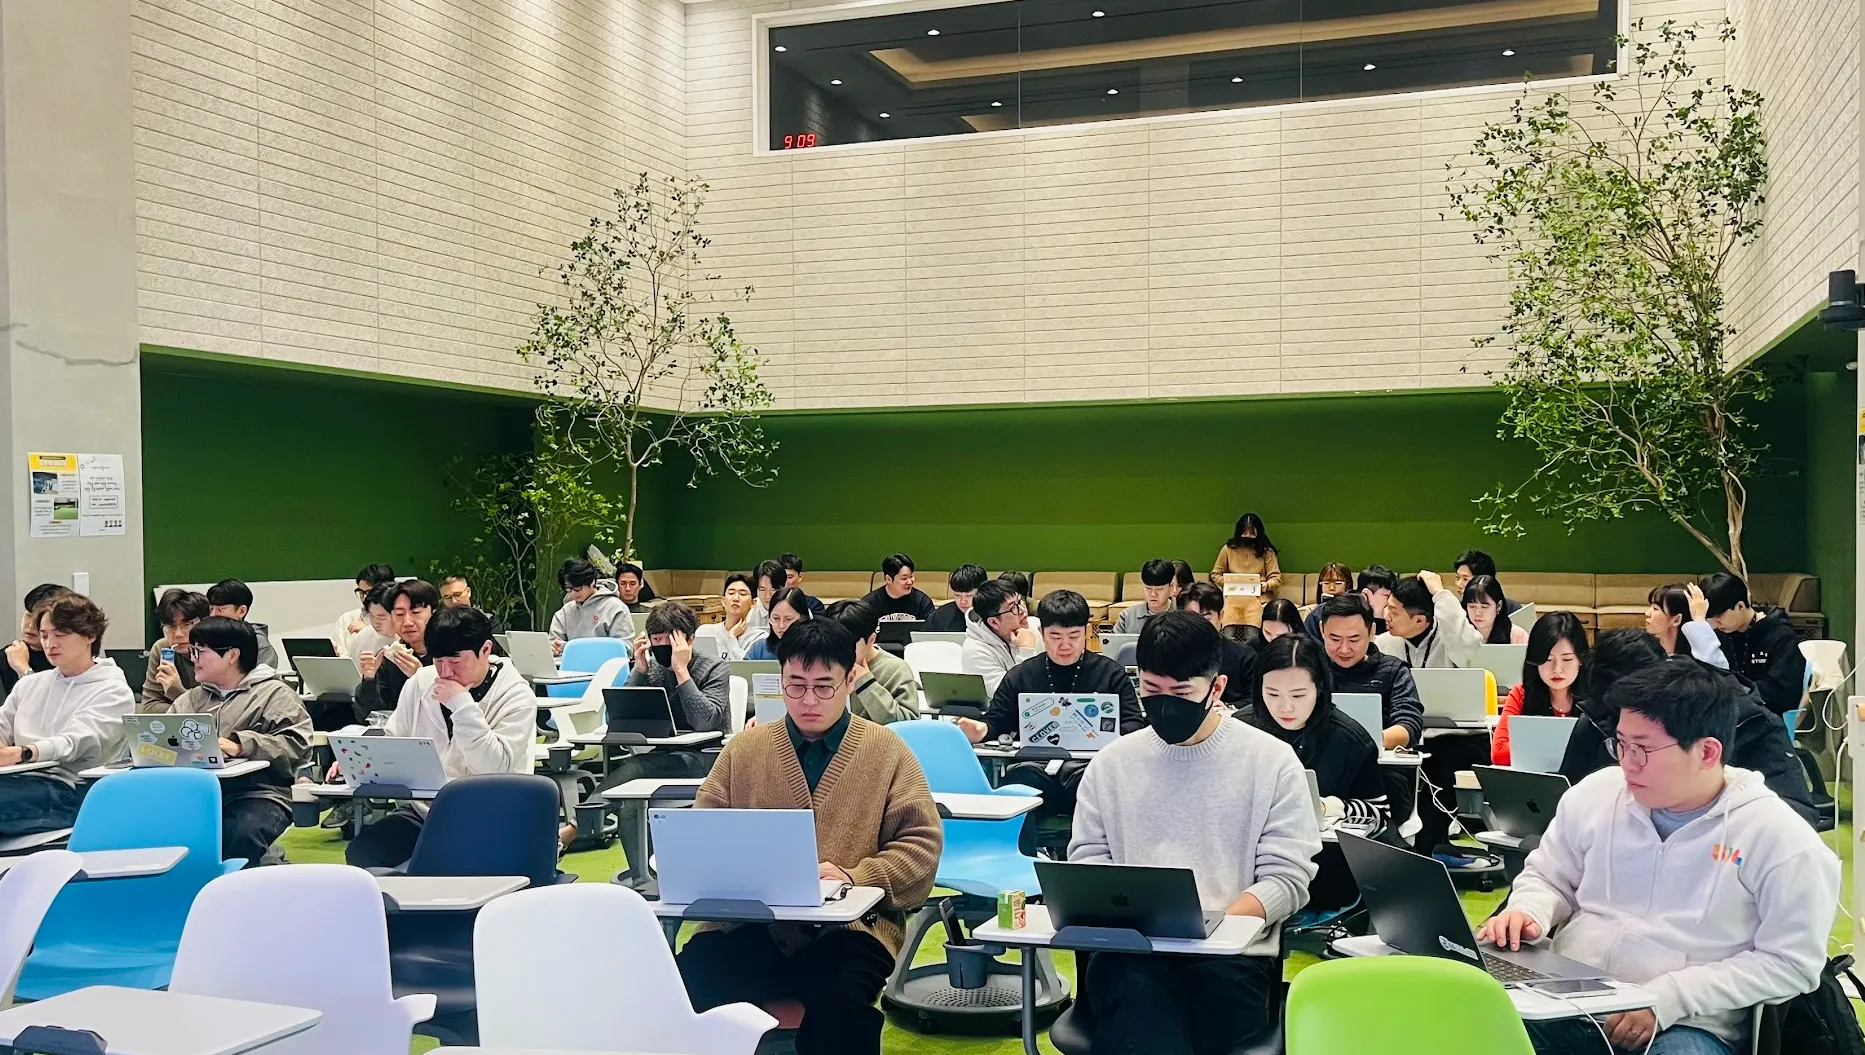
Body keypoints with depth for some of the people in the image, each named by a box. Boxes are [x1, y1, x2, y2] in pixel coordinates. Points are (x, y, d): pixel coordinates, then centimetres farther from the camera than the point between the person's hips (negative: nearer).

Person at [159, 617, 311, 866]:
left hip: (257, 793, -4)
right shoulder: (190, 699, 29)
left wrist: (239, 747, -18)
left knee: (239, 834, -37)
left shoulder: (275, 693, 8)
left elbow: (295, 744, -6)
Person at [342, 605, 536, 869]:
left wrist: (463, 706, -22)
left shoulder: (516, 696, -9)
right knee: (360, 853, -20)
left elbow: (496, 769, -19)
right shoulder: (421, 682, 7)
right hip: (422, 810, 5)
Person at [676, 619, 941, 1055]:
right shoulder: (744, 749, 17)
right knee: (688, 982, -29)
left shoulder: (888, 752, 10)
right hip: (749, 922, 2)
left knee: (838, 1002, -36)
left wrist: (853, 877, -12)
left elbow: (922, 842, 4)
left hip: (850, 925, -2)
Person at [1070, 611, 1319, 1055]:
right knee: (1137, 990, -36)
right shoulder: (1110, 763, 14)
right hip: (1128, 949, 2)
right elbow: (1087, 858, 17)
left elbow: (1287, 876, 2)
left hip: (1230, 953, -1)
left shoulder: (1272, 761, 6)